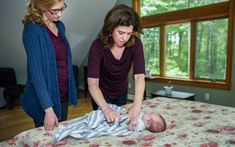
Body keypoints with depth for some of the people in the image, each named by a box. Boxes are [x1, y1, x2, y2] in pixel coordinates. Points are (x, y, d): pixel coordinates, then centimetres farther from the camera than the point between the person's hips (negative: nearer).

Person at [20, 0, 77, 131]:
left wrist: (70, 90, 12)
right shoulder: (32, 30, -17)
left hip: (63, 94, 6)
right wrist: (48, 109, -25)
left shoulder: (60, 26, 5)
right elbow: (36, 71, -22)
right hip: (44, 98, -6)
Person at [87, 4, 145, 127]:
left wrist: (137, 105, -47)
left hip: (121, 92, 3)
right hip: (101, 94, -3)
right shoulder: (98, 46, -31)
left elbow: (139, 76, -32)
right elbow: (92, 82, -36)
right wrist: (105, 108, -50)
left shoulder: (135, 44, -25)